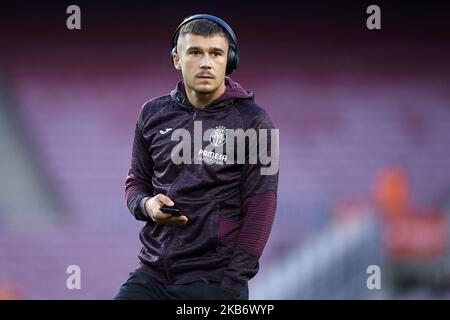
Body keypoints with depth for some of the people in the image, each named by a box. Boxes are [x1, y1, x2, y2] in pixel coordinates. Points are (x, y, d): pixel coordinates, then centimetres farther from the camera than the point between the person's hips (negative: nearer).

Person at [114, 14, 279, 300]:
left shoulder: (254, 122, -4)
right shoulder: (154, 114, 7)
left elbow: (259, 209, -6)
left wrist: (232, 281, -13)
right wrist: (147, 205, -5)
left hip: (215, 281, -3)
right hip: (152, 275, 3)